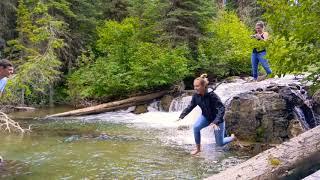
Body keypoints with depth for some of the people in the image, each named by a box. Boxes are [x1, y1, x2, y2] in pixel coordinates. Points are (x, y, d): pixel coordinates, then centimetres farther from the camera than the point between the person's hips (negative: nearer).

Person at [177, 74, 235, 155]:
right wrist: (181, 116, -18)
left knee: (220, 143, 3)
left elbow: (221, 109, -34)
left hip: (217, 118, -5)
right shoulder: (196, 95, -17)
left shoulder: (212, 96, -34)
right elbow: (190, 106, -7)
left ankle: (232, 137, 36)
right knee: (196, 127, -24)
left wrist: (216, 122, -44)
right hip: (206, 116, 5)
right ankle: (198, 148, -4)